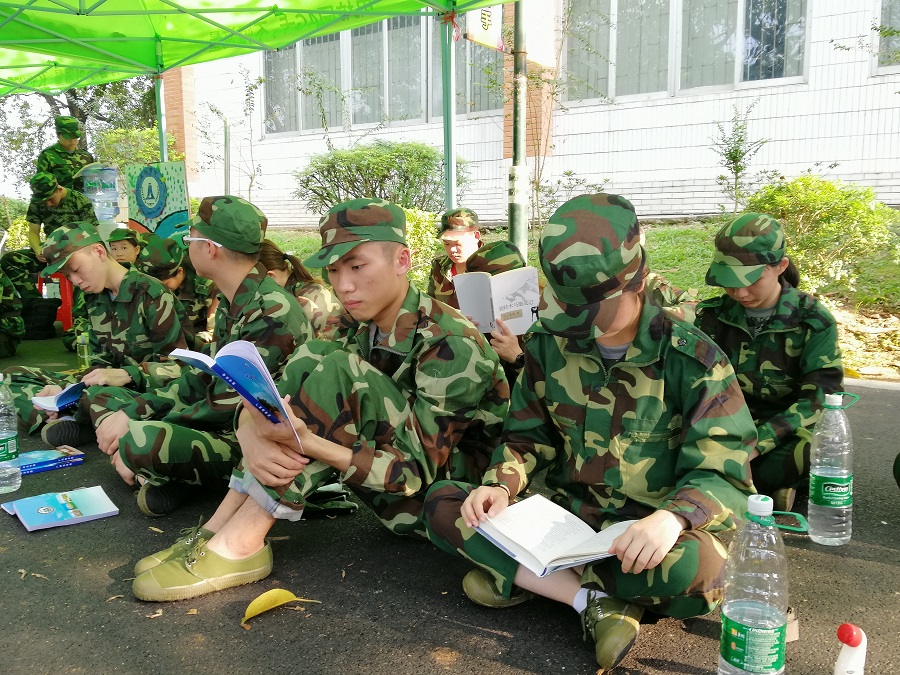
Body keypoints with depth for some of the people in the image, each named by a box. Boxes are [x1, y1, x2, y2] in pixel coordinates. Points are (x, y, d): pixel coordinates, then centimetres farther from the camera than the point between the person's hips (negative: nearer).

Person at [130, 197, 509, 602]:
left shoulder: (452, 344, -22)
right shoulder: (358, 331, 1)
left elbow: (420, 471, -26)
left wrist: (307, 442, -38)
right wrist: (252, 438, -29)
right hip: (391, 492, 7)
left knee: (340, 372, -26)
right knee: (313, 358, -12)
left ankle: (241, 541, -22)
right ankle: (222, 527, -14)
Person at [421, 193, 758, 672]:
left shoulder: (691, 358, -13)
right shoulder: (550, 344, -2)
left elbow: (722, 470, -16)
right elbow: (527, 437, 8)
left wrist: (672, 516, -37)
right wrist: (501, 484, -14)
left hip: (649, 529, -3)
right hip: (569, 508, 4)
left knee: (696, 570, -38)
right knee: (441, 504, -14)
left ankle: (513, 572, -18)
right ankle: (595, 600, -21)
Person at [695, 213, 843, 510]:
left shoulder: (813, 321, -9)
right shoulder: (712, 315, -3)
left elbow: (817, 399, -15)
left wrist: (757, 444, -29)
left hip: (787, 429, -1)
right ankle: (770, 486, -19)